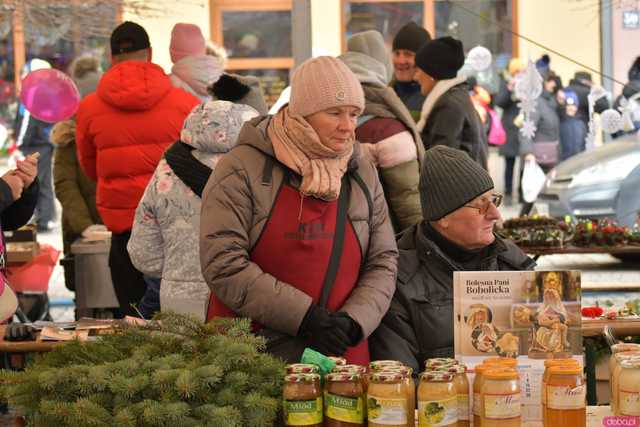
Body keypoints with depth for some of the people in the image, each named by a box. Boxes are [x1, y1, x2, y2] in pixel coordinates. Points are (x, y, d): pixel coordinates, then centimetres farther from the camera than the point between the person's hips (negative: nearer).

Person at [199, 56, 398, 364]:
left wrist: (354, 321, -11)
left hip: (341, 352, 4)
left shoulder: (363, 174, 8)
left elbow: (382, 263, 8)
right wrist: (303, 316, -19)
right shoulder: (243, 168, -8)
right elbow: (223, 263, -16)